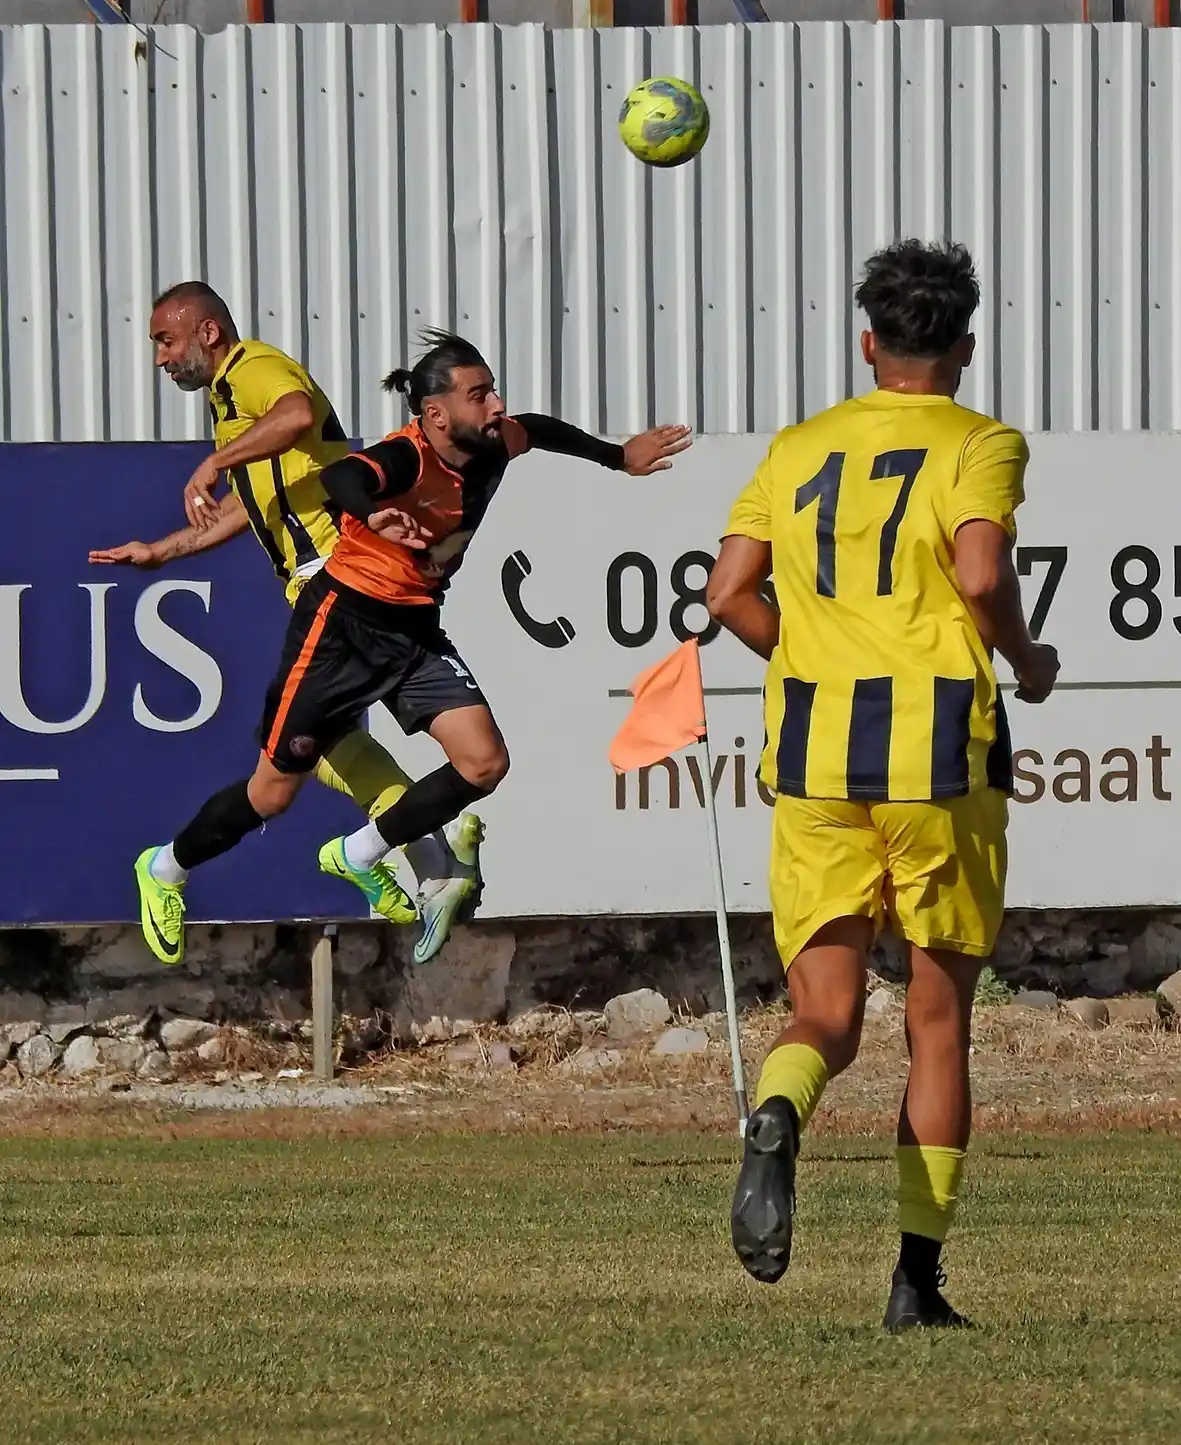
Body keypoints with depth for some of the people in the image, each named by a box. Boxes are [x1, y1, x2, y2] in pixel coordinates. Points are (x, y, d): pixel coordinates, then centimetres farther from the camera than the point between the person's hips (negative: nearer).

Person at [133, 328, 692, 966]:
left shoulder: (494, 447, -4)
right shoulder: (409, 456, -26)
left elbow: (540, 431, 21)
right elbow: (339, 477, -49)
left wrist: (618, 457, 30)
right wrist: (373, 516, -70)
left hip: (415, 630, 7)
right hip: (343, 623, -7)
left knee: (484, 763, -11)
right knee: (274, 790, 3)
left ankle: (357, 855, 8)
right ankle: (167, 870, 28)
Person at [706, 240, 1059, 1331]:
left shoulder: (799, 450, 13)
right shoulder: (979, 445, 0)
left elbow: (730, 595, 6)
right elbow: (981, 575, -17)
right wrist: (1027, 662, 1)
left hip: (814, 750, 3)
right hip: (941, 748, -3)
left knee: (826, 1014, 5)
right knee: (938, 1023, 8)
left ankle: (775, 1121, -31)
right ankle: (917, 1275, 6)